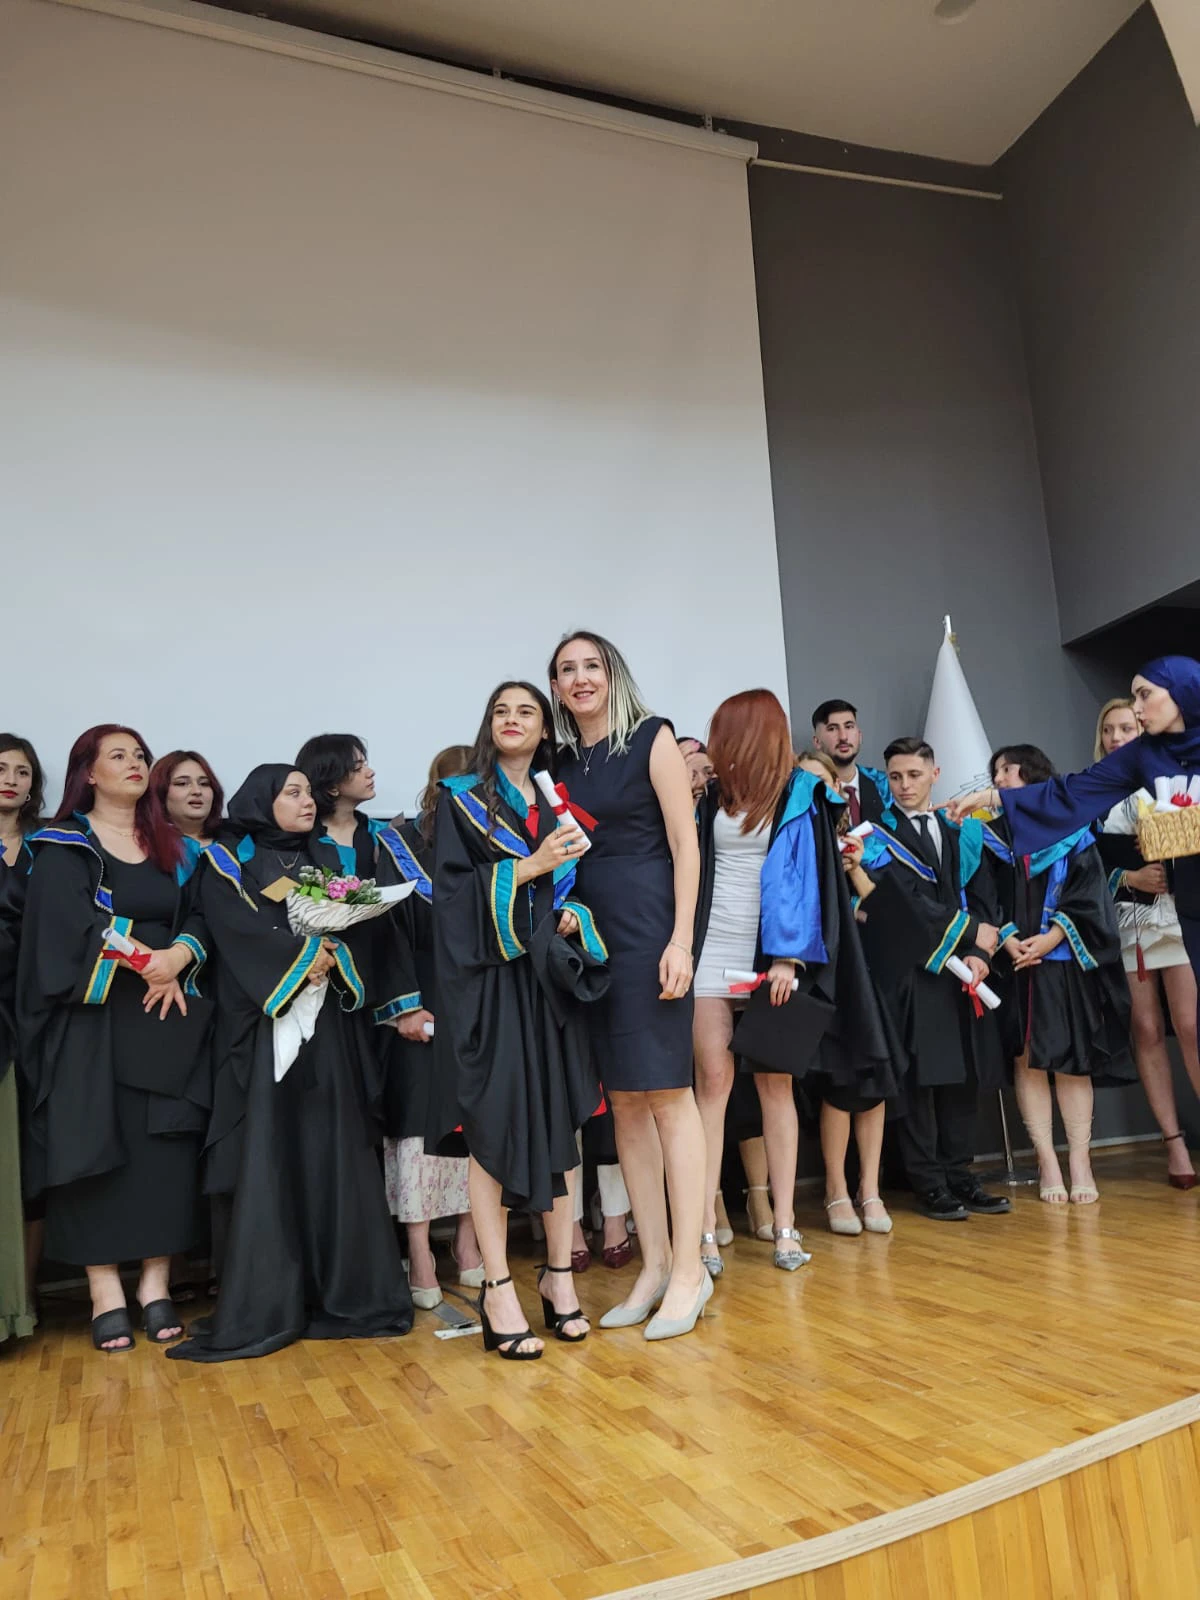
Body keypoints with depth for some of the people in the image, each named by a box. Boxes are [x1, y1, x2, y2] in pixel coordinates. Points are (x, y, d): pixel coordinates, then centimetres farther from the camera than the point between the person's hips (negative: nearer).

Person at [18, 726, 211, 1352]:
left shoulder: (170, 847, 15)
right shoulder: (62, 847, 3)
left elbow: (197, 919, 7)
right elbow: (77, 927, -11)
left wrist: (178, 957, -14)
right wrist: (149, 963, -17)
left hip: (167, 1019, 3)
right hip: (92, 1019, -3)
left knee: (166, 1149, -1)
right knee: (95, 1147, -4)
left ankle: (156, 1284, 5)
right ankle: (104, 1291, 3)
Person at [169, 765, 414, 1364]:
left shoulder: (320, 861, 19)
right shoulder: (226, 862, 7)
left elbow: (358, 925, 7)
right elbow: (239, 930, -9)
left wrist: (332, 954, -12)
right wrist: (304, 953, -15)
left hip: (329, 1026, 3)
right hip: (266, 1026, -3)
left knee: (336, 1153, 0)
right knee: (268, 1158, -6)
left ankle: (348, 1292, 6)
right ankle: (261, 1309, 1)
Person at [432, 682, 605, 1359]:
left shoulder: (556, 806, 17)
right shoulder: (462, 800, 5)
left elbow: (579, 888, 16)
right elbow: (452, 887, -7)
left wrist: (573, 918, -5)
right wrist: (531, 866, -15)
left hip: (551, 980, 4)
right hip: (491, 981, -4)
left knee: (562, 1121, 2)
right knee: (494, 1127, -6)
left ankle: (560, 1274, 14)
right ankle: (499, 1291, 0)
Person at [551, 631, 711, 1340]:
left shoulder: (652, 737, -1)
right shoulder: (562, 760, 14)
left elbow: (685, 842, -6)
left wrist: (681, 940, -14)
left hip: (649, 928, -6)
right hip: (587, 933, 6)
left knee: (667, 1092, -3)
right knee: (624, 1099, 8)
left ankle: (689, 1267, 7)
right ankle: (655, 1263, 18)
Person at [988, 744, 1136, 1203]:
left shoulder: (1072, 829, 6)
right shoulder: (992, 835, 12)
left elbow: (1087, 894, -3)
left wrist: (1050, 938, -15)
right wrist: (1008, 940, -12)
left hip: (1065, 961, -1)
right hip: (1015, 961, 2)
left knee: (1072, 1059, -2)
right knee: (1027, 1058, -2)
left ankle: (1080, 1162, 4)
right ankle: (1047, 1163, 2)